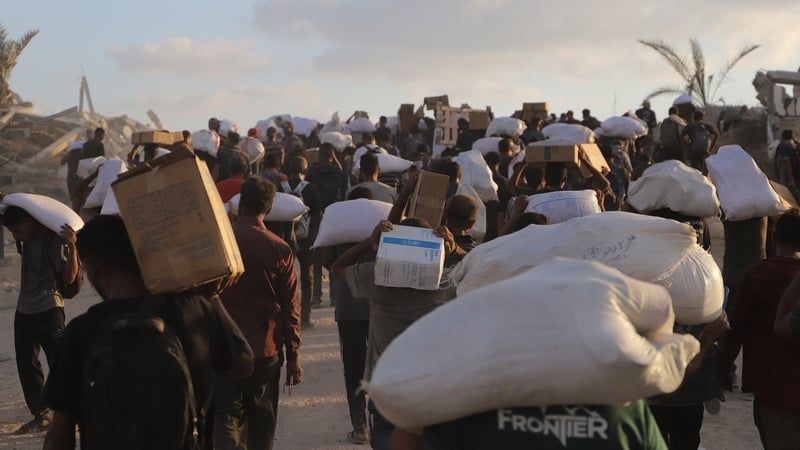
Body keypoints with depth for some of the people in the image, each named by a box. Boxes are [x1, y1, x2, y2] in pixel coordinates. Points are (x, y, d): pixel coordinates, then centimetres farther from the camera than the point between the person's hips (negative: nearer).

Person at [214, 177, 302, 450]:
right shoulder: (280, 250, -7)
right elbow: (290, 308, -4)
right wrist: (293, 355, 2)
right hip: (265, 349, 0)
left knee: (228, 417, 4)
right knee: (261, 421, 13)